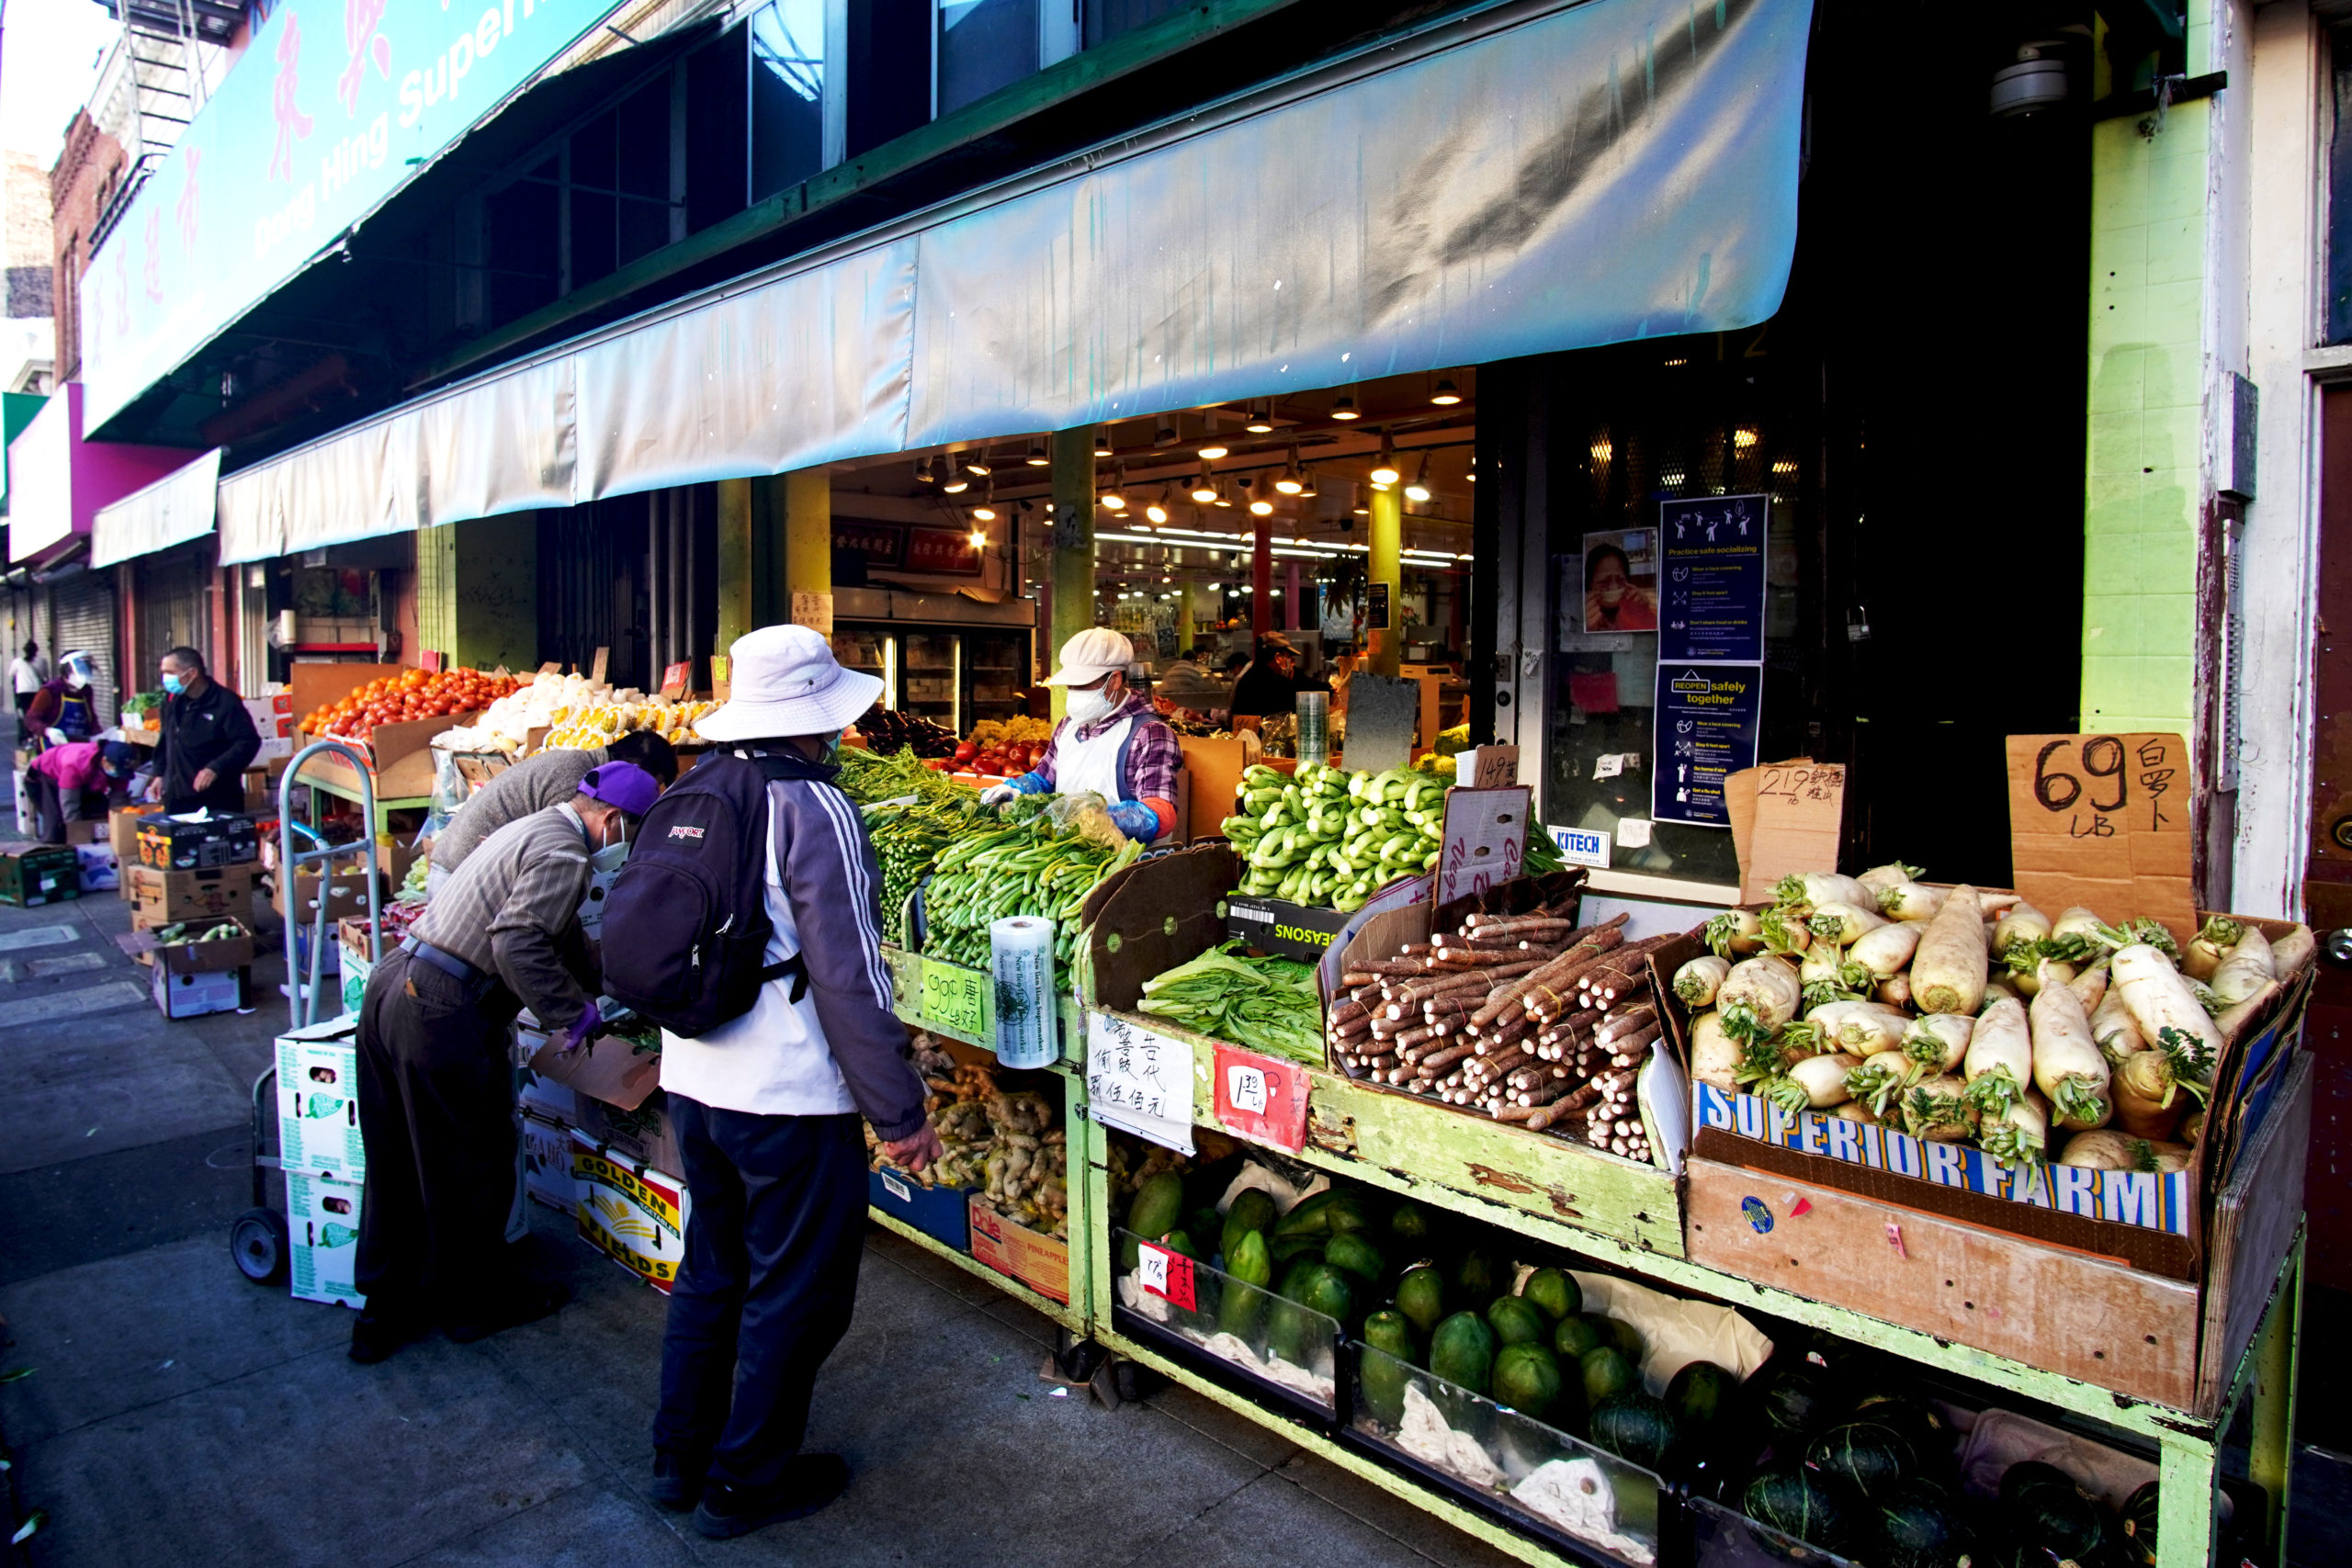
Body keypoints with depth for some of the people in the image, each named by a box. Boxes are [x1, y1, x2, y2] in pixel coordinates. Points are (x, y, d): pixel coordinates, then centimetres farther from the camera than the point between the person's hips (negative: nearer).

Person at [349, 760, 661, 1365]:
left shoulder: (535, 829, 19)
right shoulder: (563, 851, -14)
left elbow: (561, 935, 30)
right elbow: (516, 941, -25)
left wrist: (600, 989, 36)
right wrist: (573, 1014, -17)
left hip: (392, 984, 10)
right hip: (445, 1013, -10)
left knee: (395, 1167, 18)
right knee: (469, 1167, 8)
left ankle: (387, 1309, 31)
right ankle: (479, 1300, 24)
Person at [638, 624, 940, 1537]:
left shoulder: (693, 795, 4)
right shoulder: (812, 807, -19)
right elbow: (848, 975, -21)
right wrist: (899, 1111, -15)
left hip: (692, 1082, 8)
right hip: (788, 1095, -8)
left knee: (712, 1269, 24)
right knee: (795, 1291, 11)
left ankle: (680, 1457, 39)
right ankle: (746, 1483, 26)